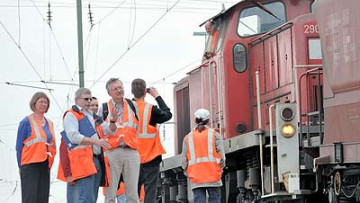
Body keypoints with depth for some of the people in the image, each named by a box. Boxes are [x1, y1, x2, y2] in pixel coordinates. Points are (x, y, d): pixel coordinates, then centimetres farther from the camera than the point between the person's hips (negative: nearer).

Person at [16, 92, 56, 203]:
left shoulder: (49, 123, 16)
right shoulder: (26, 122, -3)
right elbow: (19, 145, -1)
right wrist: (20, 166, -3)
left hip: (45, 165, 6)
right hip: (30, 165, -6)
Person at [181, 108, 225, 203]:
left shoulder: (188, 137, 11)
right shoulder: (215, 135, 4)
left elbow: (184, 158, 8)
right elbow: (221, 156, 0)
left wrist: (187, 172, 18)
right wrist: (220, 169, 12)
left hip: (195, 177, 2)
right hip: (212, 174, -2)